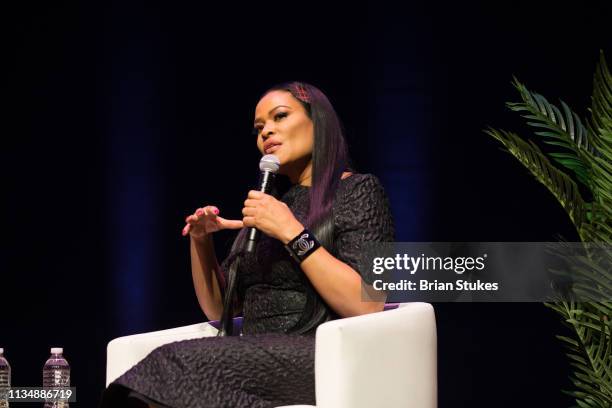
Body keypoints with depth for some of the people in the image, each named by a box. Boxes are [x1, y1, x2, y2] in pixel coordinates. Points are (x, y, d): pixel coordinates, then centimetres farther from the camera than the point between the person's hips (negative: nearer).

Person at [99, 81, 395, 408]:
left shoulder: (357, 191, 3)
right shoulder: (270, 203, 23)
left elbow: (368, 306, -12)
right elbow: (219, 310, 24)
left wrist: (292, 233, -13)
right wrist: (199, 240, 8)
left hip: (321, 358, -5)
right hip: (259, 361, 6)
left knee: (176, 364, -28)